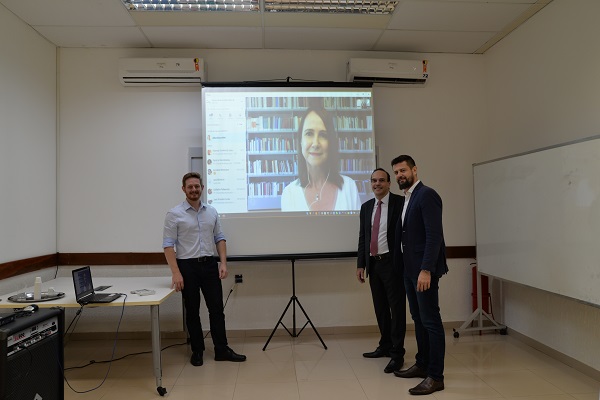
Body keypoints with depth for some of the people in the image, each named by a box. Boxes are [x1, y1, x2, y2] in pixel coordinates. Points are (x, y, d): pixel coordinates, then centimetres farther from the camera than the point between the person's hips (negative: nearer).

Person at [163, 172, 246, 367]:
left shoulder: (212, 212, 7)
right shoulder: (174, 214, -7)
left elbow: (220, 239, 9)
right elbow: (168, 245, -10)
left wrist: (223, 263, -3)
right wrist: (176, 273, -18)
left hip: (209, 264, 4)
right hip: (187, 266, -4)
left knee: (217, 309, 5)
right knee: (192, 312, 7)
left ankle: (222, 350, 14)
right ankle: (197, 351, 21)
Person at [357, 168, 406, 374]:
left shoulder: (400, 202, -6)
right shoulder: (366, 206, 11)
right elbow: (363, 237, 13)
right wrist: (360, 264, 9)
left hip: (393, 262, -6)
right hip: (373, 263, 6)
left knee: (397, 308, 0)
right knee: (380, 308, 14)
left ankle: (397, 353, 9)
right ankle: (385, 346, 28)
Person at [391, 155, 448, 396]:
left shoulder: (427, 195, -12)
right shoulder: (407, 198, 15)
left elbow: (434, 236, -20)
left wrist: (426, 270, -25)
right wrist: (404, 267, 14)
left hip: (424, 269, -9)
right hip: (410, 268, 9)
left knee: (430, 320, -2)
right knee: (418, 319, 16)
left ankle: (435, 376, 7)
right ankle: (422, 365, 29)